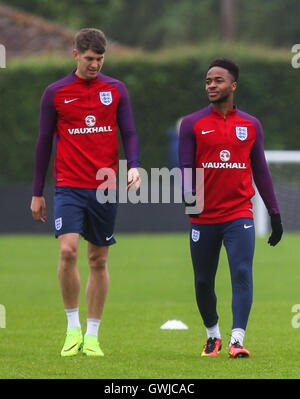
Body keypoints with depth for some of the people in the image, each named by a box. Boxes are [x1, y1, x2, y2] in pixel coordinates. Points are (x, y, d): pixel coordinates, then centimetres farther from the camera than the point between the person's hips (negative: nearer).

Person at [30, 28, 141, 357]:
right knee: (68, 250, -18)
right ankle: (73, 327, -4)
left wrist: (133, 166, -14)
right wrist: (37, 193, 8)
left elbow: (128, 133, 7)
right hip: (69, 187, -2)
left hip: (105, 187, 2)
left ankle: (92, 336, 13)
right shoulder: (56, 93, 2)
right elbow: (44, 142, 7)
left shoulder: (115, 90, 6)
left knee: (99, 260, 5)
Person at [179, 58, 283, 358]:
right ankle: (212, 334, 30)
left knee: (242, 273, -16)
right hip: (204, 218, 0)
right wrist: (188, 196, -22)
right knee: (203, 281, 8)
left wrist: (274, 213, 12)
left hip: (239, 214, 0)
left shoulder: (251, 125, 9)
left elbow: (260, 171, 14)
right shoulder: (192, 124, 3)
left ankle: (237, 340, -20)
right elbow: (186, 167, -1)